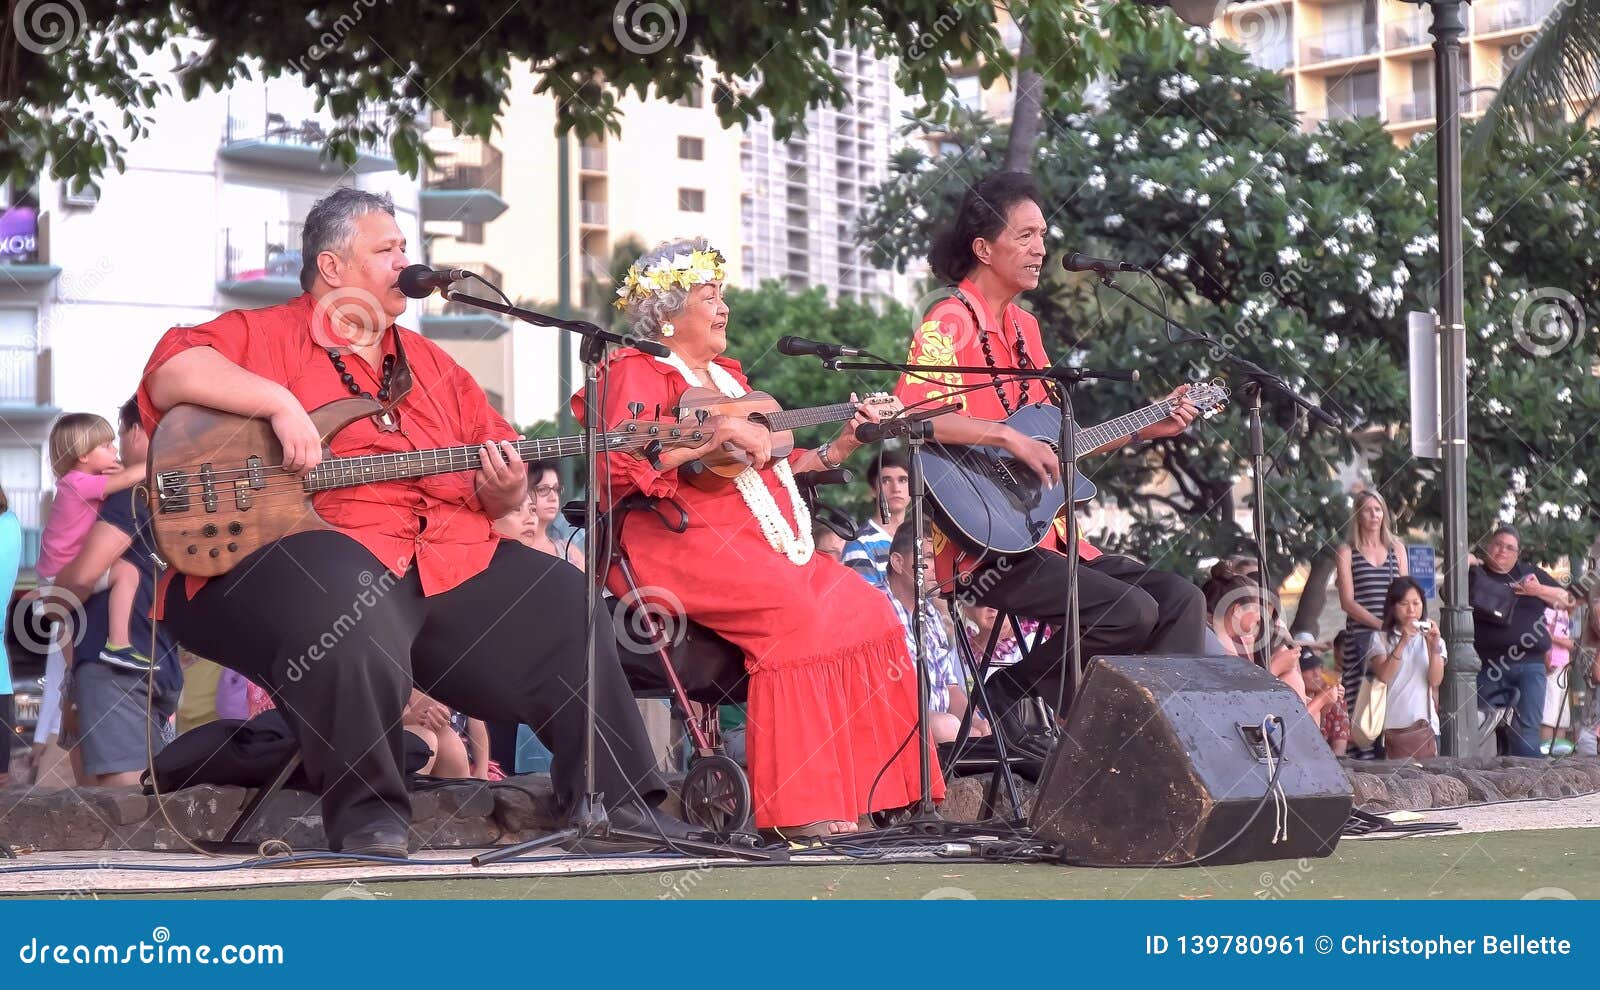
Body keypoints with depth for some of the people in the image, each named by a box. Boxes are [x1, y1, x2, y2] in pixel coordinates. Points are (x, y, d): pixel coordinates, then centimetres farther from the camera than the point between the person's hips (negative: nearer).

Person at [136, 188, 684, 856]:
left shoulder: (430, 365, 25)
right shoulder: (265, 337, 5)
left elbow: (499, 477, 24)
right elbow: (169, 371, -13)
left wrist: (504, 491, -1)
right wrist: (281, 401, -21)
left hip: (444, 558, 7)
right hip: (312, 552, -7)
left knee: (563, 608, -4)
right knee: (354, 614, -39)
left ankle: (616, 797, 7)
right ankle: (364, 809, -22)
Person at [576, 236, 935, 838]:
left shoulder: (728, 377, 28)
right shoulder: (637, 373, 2)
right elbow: (624, 462, -17)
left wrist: (838, 449, 14)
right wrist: (720, 430, -19)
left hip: (766, 540, 9)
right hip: (686, 544, -8)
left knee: (866, 611, -11)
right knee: (796, 610, -31)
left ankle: (866, 791, -11)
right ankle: (799, 807, -30)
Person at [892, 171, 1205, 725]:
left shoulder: (1024, 327, 19)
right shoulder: (950, 325, -9)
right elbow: (909, 415, -26)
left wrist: (1147, 429, 17)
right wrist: (1010, 439, -27)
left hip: (1043, 529, 9)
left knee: (1180, 600, -2)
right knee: (1130, 612, -22)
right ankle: (1007, 697, -8)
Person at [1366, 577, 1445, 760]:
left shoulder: (1431, 639, 11)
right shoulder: (1380, 639, 6)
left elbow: (1435, 681, -1)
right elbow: (1384, 676, -10)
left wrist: (1434, 646, -13)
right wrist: (1403, 642, -17)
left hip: (1425, 726, 2)